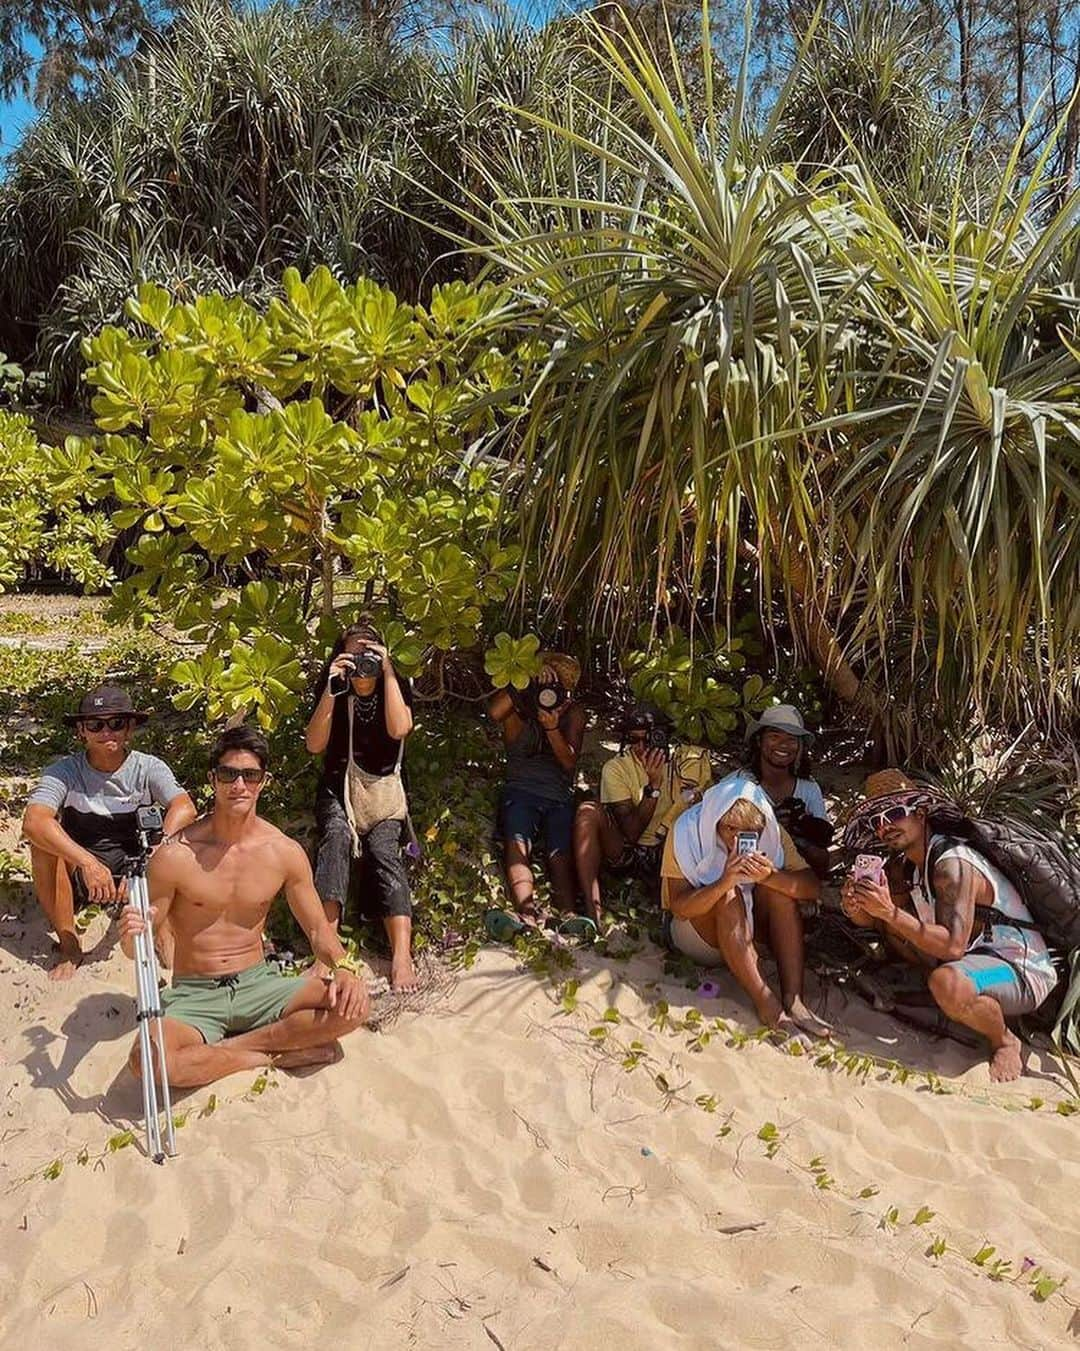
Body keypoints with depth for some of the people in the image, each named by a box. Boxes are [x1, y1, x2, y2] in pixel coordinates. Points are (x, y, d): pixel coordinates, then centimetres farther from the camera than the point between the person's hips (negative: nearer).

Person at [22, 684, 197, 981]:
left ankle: (163, 934, -8)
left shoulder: (148, 768, -13)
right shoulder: (64, 771, -15)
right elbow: (33, 822, -32)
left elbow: (185, 808, -30)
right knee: (43, 845, -29)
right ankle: (68, 945, -13)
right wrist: (88, 863, -45)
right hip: (79, 876, 0)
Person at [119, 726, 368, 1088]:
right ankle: (274, 1054, -12)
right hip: (194, 995, -2)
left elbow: (318, 928, 6)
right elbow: (138, 948, -4)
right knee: (147, 1060, -33)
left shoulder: (284, 852, -3)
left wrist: (342, 967, -14)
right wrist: (130, 936, -29)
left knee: (352, 1004, -22)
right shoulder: (175, 855, -11)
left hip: (259, 984, 2)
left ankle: (234, 1046, -10)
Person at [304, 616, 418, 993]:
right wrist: (332, 690, -18)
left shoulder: (396, 686, 2)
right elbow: (314, 745, -9)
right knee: (336, 835, -33)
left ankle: (402, 955, -42)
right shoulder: (333, 689, 2)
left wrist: (388, 671, -17)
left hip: (382, 791, 0)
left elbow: (399, 728, -18)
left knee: (383, 850, -28)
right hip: (338, 788, 0)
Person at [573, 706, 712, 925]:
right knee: (588, 812, -26)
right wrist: (653, 784, -26)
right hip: (624, 854, 1)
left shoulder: (690, 761, -6)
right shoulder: (615, 768, -9)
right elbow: (631, 834, -17)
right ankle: (591, 911, -32)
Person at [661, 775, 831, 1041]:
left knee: (779, 886, -24)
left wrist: (770, 876, -36)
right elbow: (677, 907, -25)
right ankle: (766, 1004, -35)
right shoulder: (687, 832, -20)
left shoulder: (771, 832, -10)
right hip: (700, 936, -3)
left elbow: (813, 887, -16)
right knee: (728, 895, -32)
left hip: (750, 933, 3)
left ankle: (793, 1000, -29)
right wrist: (724, 882, -42)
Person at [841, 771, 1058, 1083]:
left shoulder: (953, 864, -24)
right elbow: (885, 919, 2)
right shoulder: (911, 865, 3)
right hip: (976, 955, 9)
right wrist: (858, 913, -20)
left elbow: (953, 946, -33)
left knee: (947, 984, -37)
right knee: (894, 923, 3)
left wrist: (891, 913, -38)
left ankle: (1005, 1041, -7)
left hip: (1022, 972, -8)